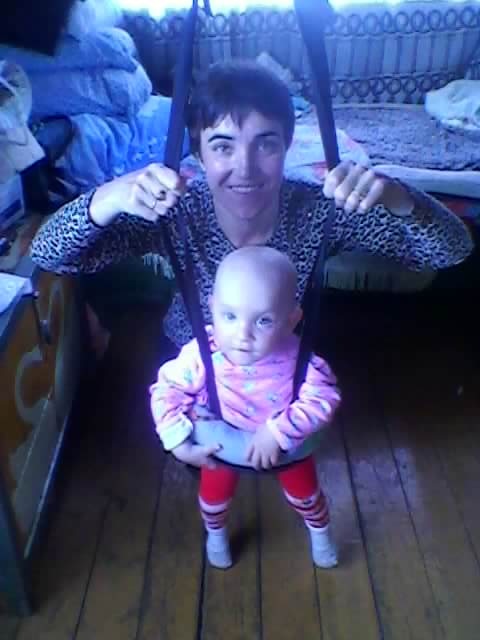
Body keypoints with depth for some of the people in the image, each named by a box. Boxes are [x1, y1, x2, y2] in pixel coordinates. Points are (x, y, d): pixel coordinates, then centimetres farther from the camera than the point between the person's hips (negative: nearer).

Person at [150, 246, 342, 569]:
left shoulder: (296, 358, -36)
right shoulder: (201, 355, -36)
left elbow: (324, 397, -32)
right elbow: (165, 392, -24)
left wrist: (279, 432, -40)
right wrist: (181, 445, -26)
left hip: (285, 440, 0)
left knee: (304, 492, 23)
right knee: (215, 494, 23)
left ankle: (320, 532, 60)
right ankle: (216, 534, 61)